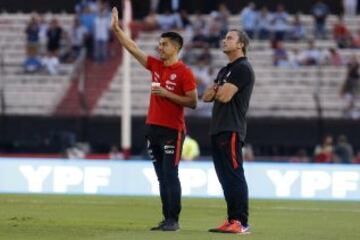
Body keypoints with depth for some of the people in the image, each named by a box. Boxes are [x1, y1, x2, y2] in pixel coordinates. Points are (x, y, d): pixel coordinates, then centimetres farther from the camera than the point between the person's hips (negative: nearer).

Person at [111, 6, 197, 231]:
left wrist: (167, 94, -16)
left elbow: (193, 102, -11)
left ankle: (173, 220, -7)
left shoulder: (184, 72, -8)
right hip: (153, 128, 7)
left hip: (172, 130, -7)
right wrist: (116, 28, 8)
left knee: (170, 176, -8)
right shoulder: (155, 65, 11)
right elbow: (132, 48, 13)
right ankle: (167, 219, 10)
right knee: (162, 177, 8)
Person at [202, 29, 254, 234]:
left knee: (234, 175, -13)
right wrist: (216, 89, -3)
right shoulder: (224, 71, 23)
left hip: (231, 130, -10)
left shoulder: (243, 69, -8)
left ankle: (241, 222, -16)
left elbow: (224, 96, -17)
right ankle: (232, 220, 12)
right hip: (218, 130, 10)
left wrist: (217, 90, 5)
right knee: (225, 177, 9)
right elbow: (207, 96, 18)